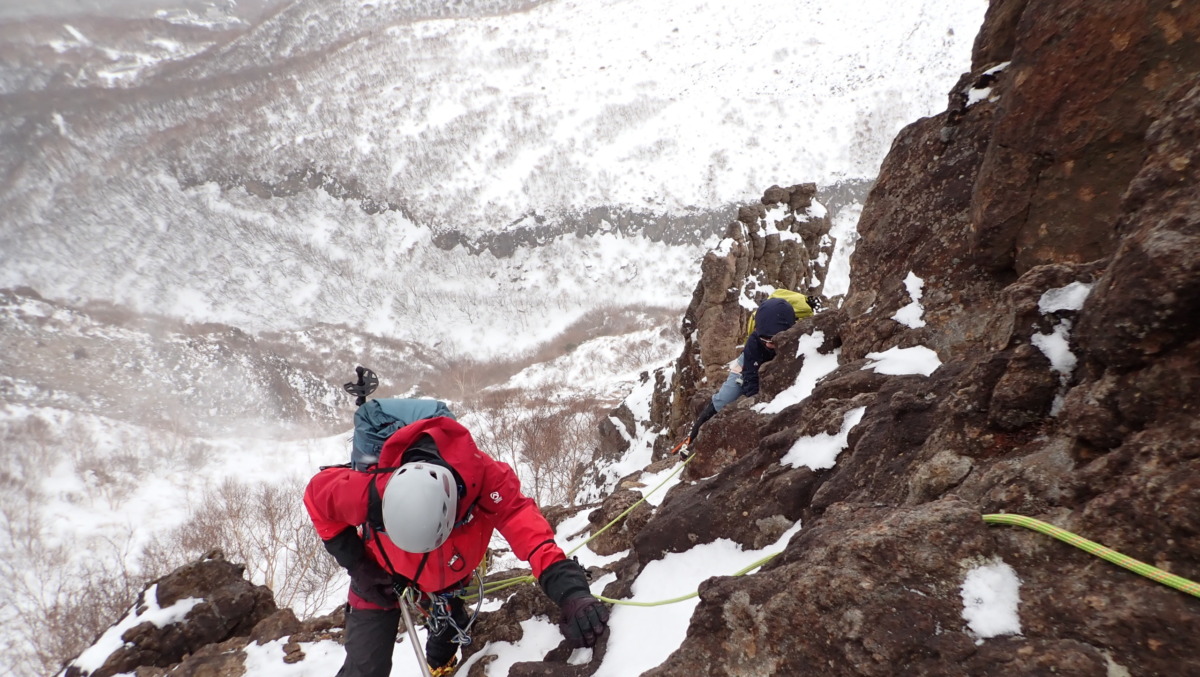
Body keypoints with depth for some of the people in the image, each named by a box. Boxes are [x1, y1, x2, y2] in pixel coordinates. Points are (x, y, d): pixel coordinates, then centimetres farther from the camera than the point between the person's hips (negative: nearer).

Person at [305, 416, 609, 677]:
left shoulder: (481, 475, -42)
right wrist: (354, 561, -22)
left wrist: (569, 589, -65)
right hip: (381, 576, -1)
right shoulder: (371, 492, -41)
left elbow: (522, 519, -52)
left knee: (449, 630, 23)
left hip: (449, 574, 2)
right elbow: (317, 494, -21)